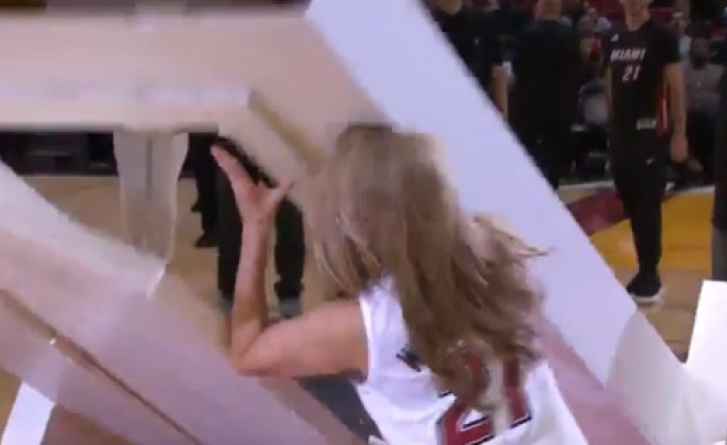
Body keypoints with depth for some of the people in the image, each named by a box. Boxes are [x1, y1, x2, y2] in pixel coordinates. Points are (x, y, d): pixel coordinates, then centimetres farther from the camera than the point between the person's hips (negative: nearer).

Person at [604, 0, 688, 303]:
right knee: (631, 206, 10)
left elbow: (676, 88, -7)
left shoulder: (662, 37, -6)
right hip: (621, 135, 6)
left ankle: (650, 276, 2)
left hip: (650, 134, -6)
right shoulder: (614, 40, 10)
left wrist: (679, 134, -11)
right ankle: (644, 271, 21)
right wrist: (613, 126, 15)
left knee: (648, 207, -5)